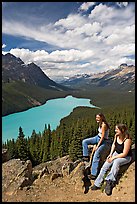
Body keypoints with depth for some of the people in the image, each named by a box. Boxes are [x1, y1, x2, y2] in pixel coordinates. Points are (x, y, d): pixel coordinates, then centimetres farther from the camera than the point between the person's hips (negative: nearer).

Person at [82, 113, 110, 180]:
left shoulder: (104, 125, -24)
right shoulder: (100, 123, 3)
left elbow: (103, 137, -22)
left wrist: (97, 146, -19)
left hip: (103, 141, -9)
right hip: (97, 137, 9)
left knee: (96, 156, -20)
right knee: (84, 141, -2)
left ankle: (94, 174, -16)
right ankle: (86, 157, 6)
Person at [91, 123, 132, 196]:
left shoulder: (127, 140, -28)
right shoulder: (116, 135, -8)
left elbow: (124, 154, -25)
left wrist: (113, 158, -22)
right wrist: (111, 154, 0)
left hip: (126, 157, -6)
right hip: (116, 153, 6)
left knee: (116, 161, -38)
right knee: (105, 165, -12)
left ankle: (109, 182, -33)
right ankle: (97, 184, -8)